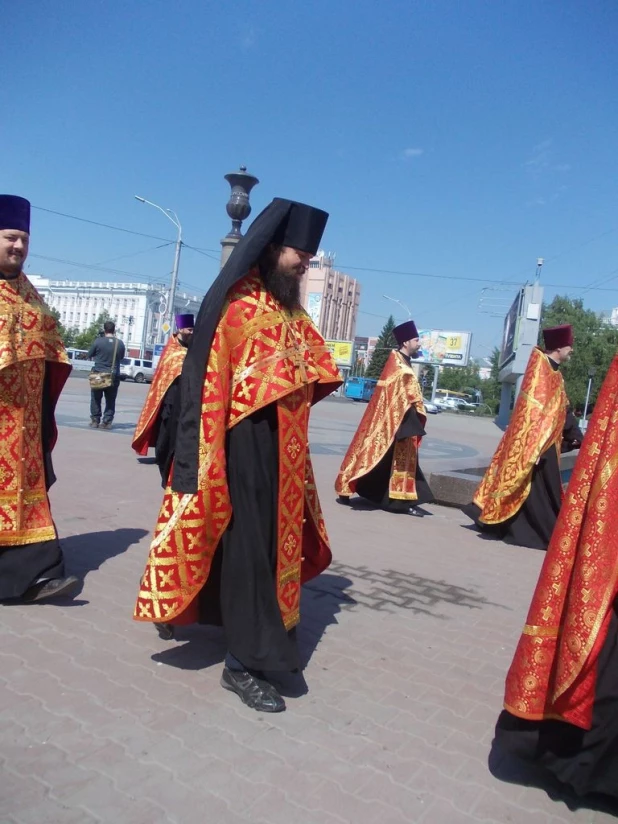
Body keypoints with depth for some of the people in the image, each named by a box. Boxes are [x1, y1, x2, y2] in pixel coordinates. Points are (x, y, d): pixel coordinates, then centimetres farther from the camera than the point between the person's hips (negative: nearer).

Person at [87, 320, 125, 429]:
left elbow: (88, 357, 2)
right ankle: (107, 421, 6)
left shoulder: (97, 341, -9)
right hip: (113, 376, 1)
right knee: (110, 400, 8)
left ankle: (95, 421, 13)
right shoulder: (120, 343, -2)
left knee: (96, 399, 11)